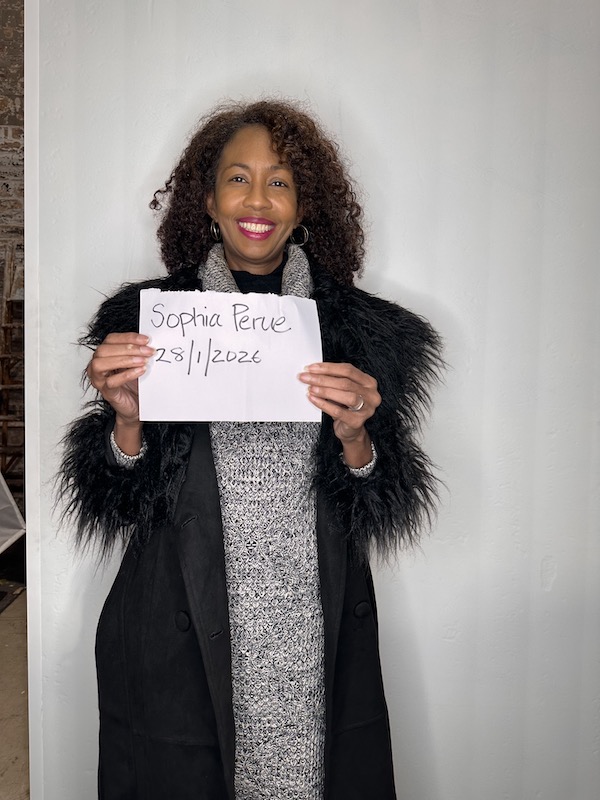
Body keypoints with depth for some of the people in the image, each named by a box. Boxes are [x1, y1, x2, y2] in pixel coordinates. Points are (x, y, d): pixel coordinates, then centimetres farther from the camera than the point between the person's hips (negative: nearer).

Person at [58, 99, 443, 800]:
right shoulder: (149, 317, -2)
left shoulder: (359, 328, -1)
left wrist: (356, 439, -19)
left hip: (319, 644, 1)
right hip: (179, 644, 0)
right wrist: (127, 420, -20)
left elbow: (386, 512, 0)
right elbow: (122, 507, -1)